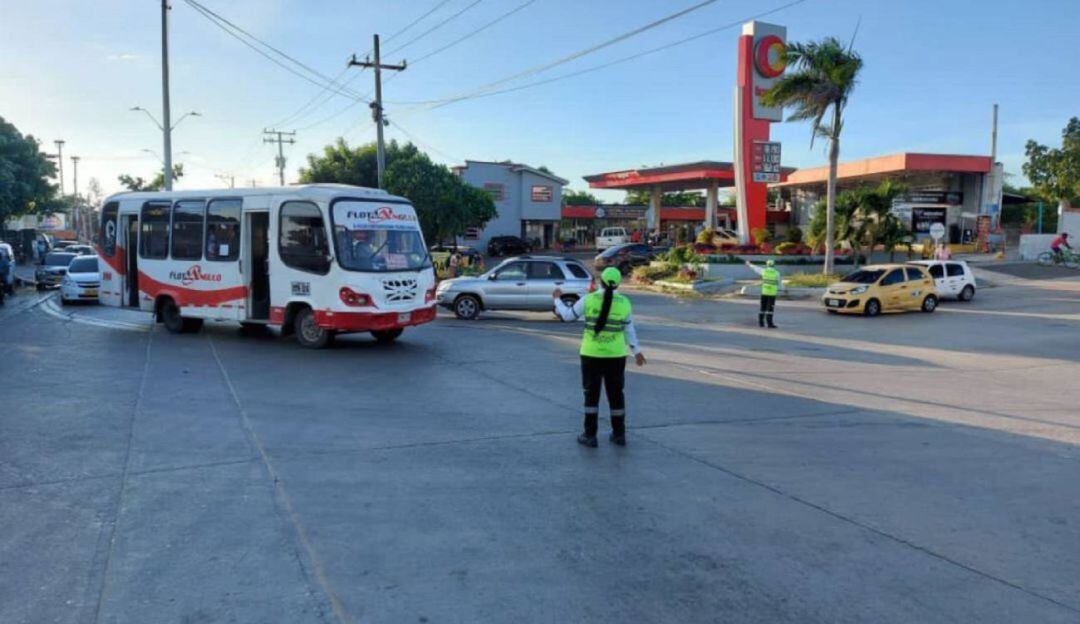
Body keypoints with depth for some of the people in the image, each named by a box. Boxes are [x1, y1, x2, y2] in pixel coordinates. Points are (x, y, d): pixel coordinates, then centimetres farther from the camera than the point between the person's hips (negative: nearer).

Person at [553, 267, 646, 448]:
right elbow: (629, 329, 4)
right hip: (616, 355, 2)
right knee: (616, 394, 13)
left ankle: (590, 435, 7)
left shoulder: (589, 300, -9)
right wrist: (636, 350, 16)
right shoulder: (624, 302, -3)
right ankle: (619, 434, 19)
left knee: (592, 394, 8)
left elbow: (567, 315, 1)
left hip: (591, 354, -2)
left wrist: (558, 299, 18)